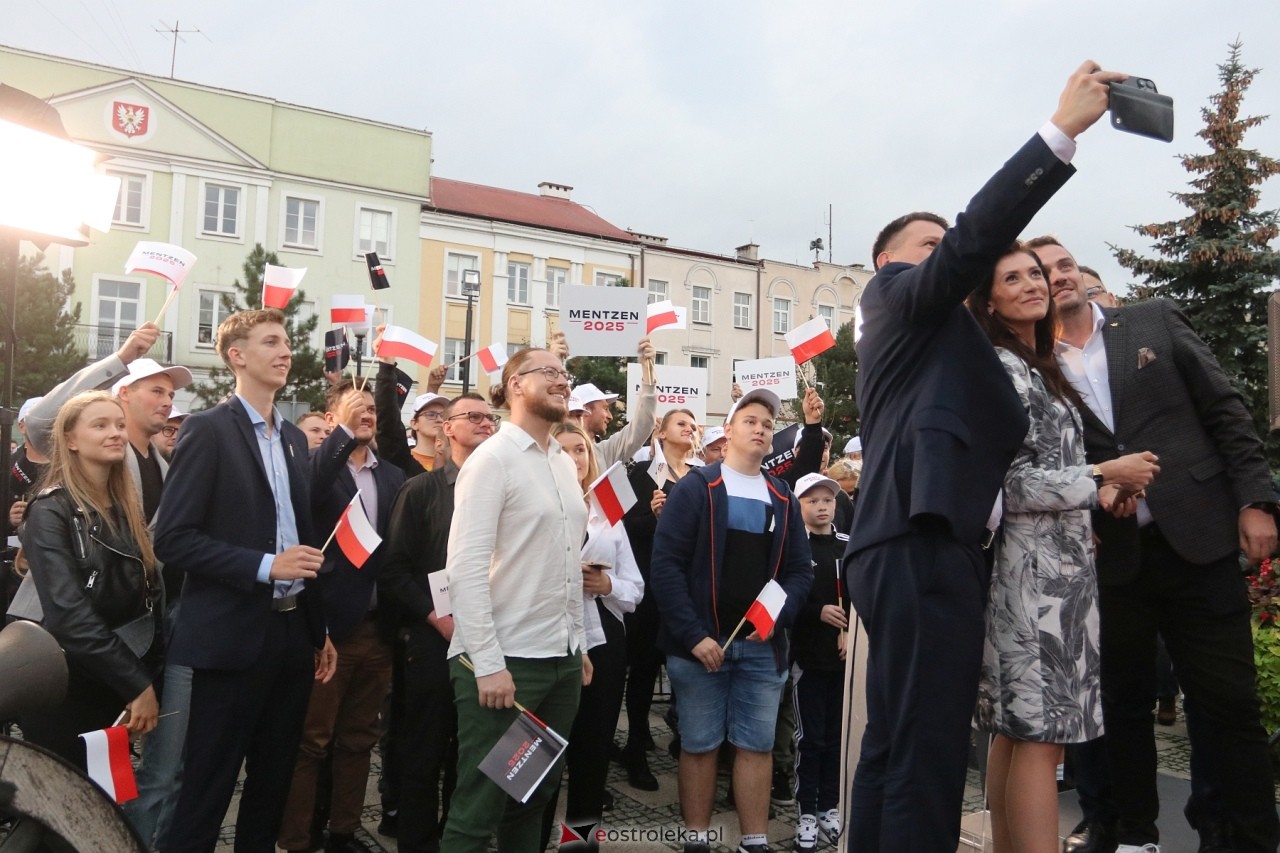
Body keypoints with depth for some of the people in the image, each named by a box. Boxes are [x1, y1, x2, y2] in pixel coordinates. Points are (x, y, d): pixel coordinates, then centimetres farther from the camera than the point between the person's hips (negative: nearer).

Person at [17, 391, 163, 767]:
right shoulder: (51, 511, -13)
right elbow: (69, 613, -22)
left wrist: (151, 674, -3)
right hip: (66, 690, -6)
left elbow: (150, 592, 7)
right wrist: (137, 684, -22)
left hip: (117, 687, 6)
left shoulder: (128, 507, 7)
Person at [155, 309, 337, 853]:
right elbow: (172, 539, -14)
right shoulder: (209, 430, -8)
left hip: (293, 634, 7)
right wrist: (264, 565, -20)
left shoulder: (293, 438, 12)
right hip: (233, 637, -7)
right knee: (205, 792, 4)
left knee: (272, 786, 17)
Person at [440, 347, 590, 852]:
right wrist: (488, 663, -19)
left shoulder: (565, 464, 12)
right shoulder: (493, 457, -10)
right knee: (479, 807, 4)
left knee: (537, 796, 16)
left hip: (561, 659, 7)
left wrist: (578, 644, 14)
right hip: (503, 661, -7)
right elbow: (465, 567, -16)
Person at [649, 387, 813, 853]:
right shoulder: (695, 488, -3)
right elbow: (665, 565, -10)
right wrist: (693, 635, -16)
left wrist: (778, 617, -8)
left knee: (758, 745, 8)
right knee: (699, 744, 6)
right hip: (700, 642, -3)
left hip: (762, 644, 4)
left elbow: (800, 570, 10)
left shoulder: (783, 500, 11)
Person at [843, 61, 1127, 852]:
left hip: (925, 547, 10)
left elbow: (993, 433, 25)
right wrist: (1062, 128, -12)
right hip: (922, 550, -10)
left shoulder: (938, 338, 30)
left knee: (894, 748, 11)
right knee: (926, 757, -11)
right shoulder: (897, 299, 5)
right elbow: (976, 237, -12)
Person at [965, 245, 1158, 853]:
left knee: (1017, 729, 12)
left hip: (1054, 564, 9)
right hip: (1035, 567, -9)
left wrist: (1095, 491, 8)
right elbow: (1012, 484, -16)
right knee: (1041, 733, -9)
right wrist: (1104, 477, -9)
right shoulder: (999, 368, -10)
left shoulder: (1036, 367, 18)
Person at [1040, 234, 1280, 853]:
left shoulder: (1155, 321, 7)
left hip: (1197, 538, 0)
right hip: (1108, 557, 0)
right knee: (1122, 703, 11)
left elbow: (1224, 409, 5)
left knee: (1226, 700, 3)